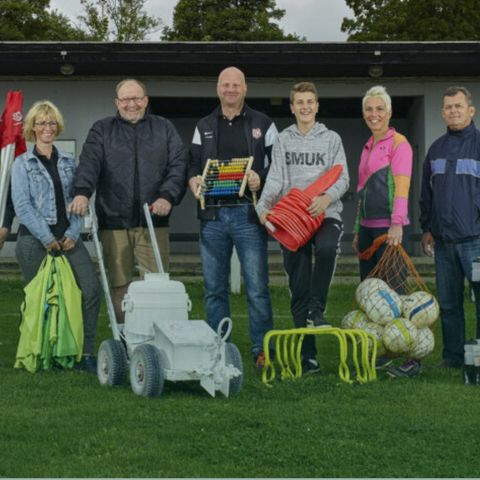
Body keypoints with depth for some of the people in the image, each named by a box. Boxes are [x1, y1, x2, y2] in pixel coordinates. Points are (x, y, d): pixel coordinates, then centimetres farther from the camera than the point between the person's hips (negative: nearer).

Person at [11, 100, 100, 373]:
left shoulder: (69, 162, 15)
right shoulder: (22, 164, 4)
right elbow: (22, 206, -5)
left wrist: (73, 233, -4)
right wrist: (47, 238, -12)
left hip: (67, 237, 3)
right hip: (34, 239, -3)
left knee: (91, 288, -13)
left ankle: (85, 353, -8)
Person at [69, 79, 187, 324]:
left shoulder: (164, 128, 14)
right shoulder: (102, 130, 12)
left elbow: (178, 164, 6)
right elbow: (89, 162, -4)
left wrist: (168, 196, -11)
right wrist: (82, 191, -22)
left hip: (153, 221, 0)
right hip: (114, 221, 0)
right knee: (119, 286, 1)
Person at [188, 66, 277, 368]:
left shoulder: (263, 125, 8)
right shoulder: (203, 128, 17)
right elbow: (193, 164, 17)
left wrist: (261, 180, -13)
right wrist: (194, 180, -5)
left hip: (248, 214, -3)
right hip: (212, 214, 3)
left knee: (257, 287, -6)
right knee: (214, 288, 6)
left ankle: (262, 349, 0)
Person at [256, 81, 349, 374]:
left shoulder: (331, 139, 11)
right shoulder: (283, 140, 13)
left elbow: (342, 178, 2)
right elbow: (275, 180, 4)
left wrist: (328, 197, -19)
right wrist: (264, 206, -14)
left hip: (326, 215, -2)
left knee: (327, 247, -37)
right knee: (299, 288, 0)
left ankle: (317, 310, -21)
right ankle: (308, 355, 4)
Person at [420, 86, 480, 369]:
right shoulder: (436, 149, 15)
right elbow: (426, 193, 22)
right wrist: (427, 228, 15)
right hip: (443, 240, 6)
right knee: (448, 303, 9)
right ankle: (453, 356, 17)